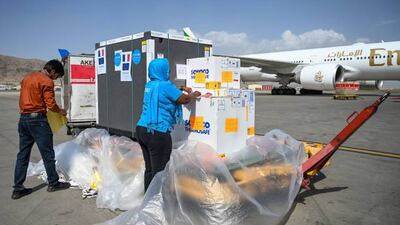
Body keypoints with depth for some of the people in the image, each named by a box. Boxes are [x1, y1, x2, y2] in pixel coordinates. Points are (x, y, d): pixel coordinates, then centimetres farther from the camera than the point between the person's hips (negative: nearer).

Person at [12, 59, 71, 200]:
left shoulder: (27, 78, 16)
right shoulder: (46, 81, -10)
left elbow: (24, 98, 19)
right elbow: (51, 104, -14)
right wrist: (61, 111, 3)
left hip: (23, 119, 8)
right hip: (37, 120, -8)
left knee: (22, 155, 10)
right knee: (47, 153, 3)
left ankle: (18, 189, 13)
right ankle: (53, 183, 14)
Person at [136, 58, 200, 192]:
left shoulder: (149, 85, 14)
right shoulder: (165, 85, -12)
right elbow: (184, 99, -7)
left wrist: (182, 89, 25)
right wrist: (193, 95, 12)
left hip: (142, 129, 9)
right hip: (157, 133, -9)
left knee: (149, 169, 16)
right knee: (159, 171, -1)